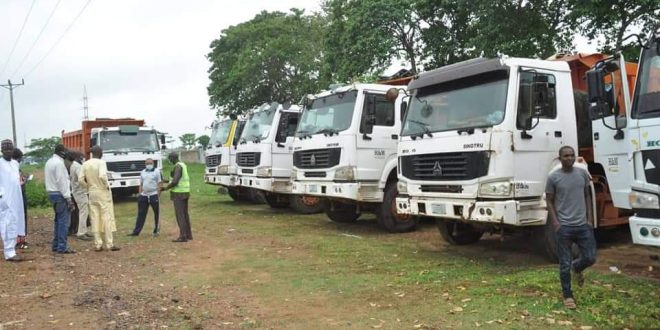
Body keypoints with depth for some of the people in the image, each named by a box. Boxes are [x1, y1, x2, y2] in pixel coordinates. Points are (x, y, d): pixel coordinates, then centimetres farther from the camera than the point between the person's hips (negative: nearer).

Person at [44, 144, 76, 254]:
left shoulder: (49, 162, 15)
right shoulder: (59, 163, -15)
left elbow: (48, 179, 16)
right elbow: (62, 182, -19)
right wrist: (68, 198, -17)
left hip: (52, 193, 10)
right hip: (60, 194, -10)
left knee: (58, 220, 16)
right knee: (64, 221, -7)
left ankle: (56, 245, 20)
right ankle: (62, 247, -7)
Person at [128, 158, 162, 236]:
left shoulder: (156, 171, -1)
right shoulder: (143, 172, 13)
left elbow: (159, 184, -4)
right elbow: (141, 184, 17)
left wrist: (158, 195, -11)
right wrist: (140, 194, 9)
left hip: (153, 195, -4)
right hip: (144, 195, 4)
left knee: (156, 213, 3)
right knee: (141, 214, 6)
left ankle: (156, 230, 14)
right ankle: (136, 231, 9)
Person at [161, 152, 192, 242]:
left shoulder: (178, 166, -16)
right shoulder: (183, 165, 14)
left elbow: (175, 181, -23)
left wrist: (166, 187, -8)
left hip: (178, 193, -9)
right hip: (185, 192, 9)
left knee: (180, 215, -7)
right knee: (185, 214, 12)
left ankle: (183, 236, -8)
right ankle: (188, 235, 16)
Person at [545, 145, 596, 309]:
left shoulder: (583, 173, 5)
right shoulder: (553, 177, -6)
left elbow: (587, 196, 13)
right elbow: (549, 201, 0)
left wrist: (590, 219, 5)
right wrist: (555, 222, -10)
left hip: (583, 225, 3)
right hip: (564, 227, -3)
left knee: (590, 258, 5)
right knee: (565, 264, 3)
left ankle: (577, 268, 40)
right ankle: (568, 296, 17)